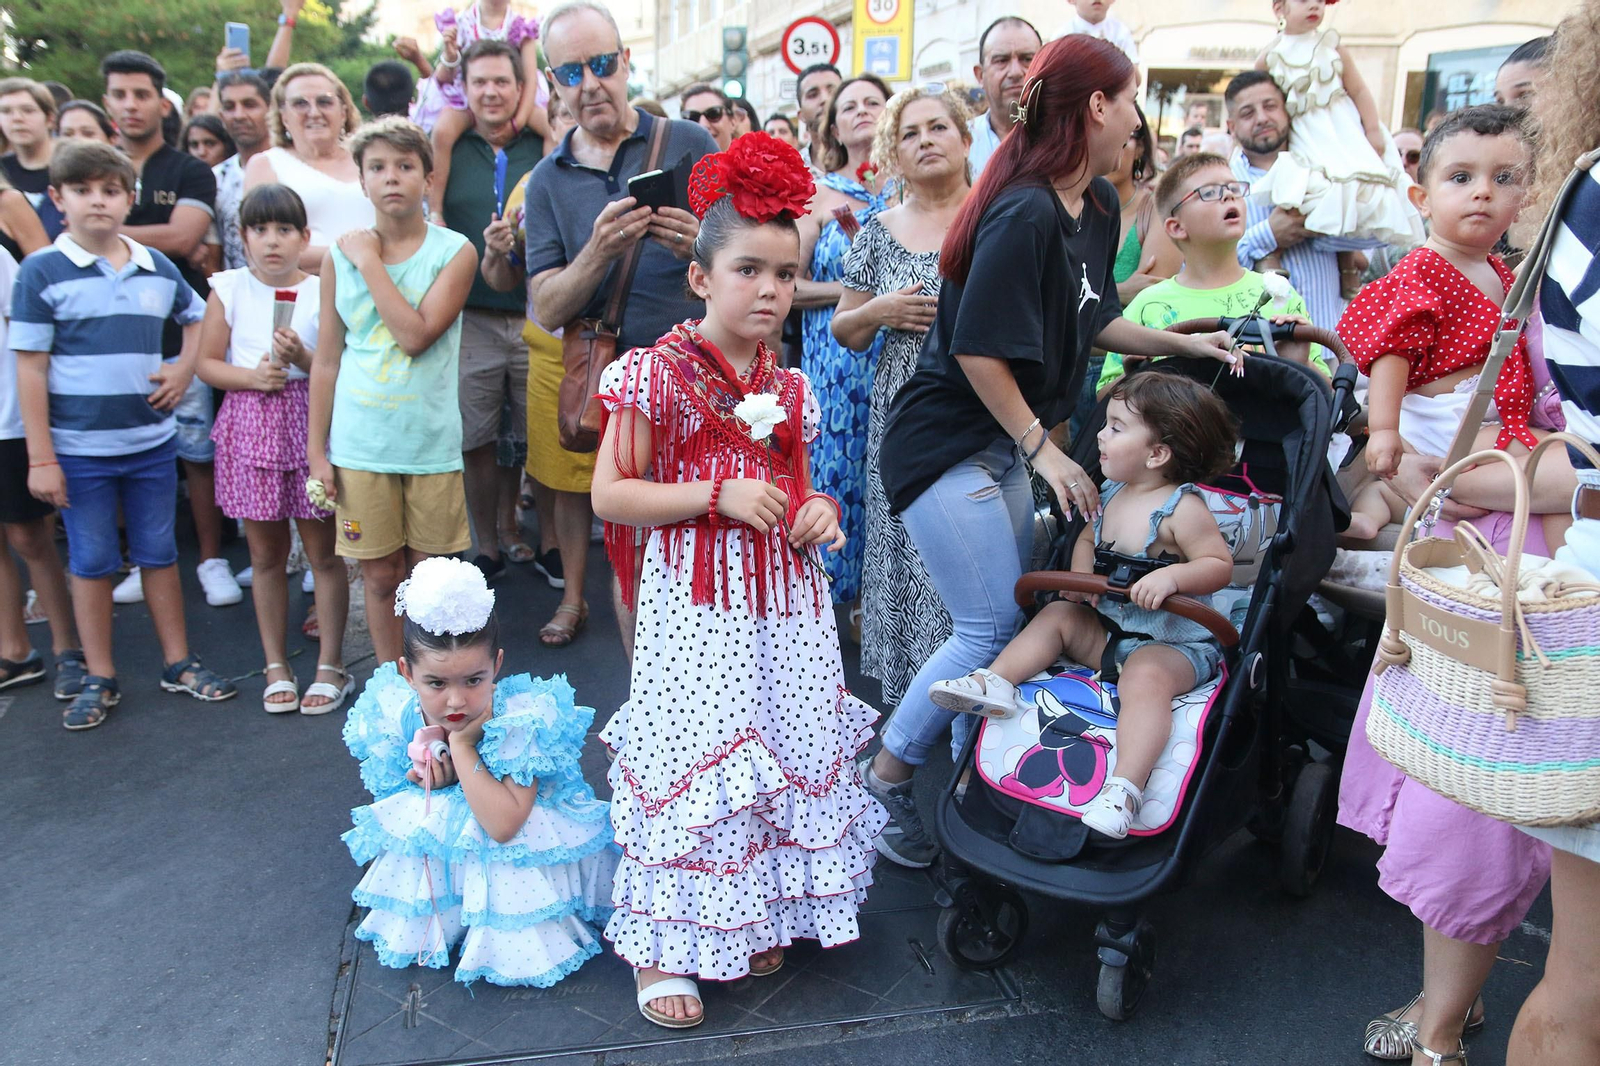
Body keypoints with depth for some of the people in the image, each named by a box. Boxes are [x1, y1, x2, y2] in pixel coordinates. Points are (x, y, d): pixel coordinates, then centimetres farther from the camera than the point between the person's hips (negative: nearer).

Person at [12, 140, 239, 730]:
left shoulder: (158, 267, 3)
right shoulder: (41, 272, -8)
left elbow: (198, 317, 22)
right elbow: (30, 368, -9)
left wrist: (185, 370, 3)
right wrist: (41, 458, -11)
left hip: (151, 442, 3)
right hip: (79, 449, -3)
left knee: (159, 553, 13)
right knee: (91, 562, 8)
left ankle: (178, 664, 24)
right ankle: (100, 680, 20)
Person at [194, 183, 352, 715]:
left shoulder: (321, 291, -1)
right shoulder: (230, 289, 4)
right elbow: (207, 363, 5)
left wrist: (304, 359, -19)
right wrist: (252, 376, -12)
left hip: (311, 424, -2)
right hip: (251, 426, 2)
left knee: (322, 551, 3)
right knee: (265, 553, 10)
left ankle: (331, 666, 15)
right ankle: (276, 665, 24)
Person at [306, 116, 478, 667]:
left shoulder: (454, 251, -2)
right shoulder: (339, 255, 4)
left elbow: (416, 335, -17)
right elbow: (327, 360, 7)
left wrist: (370, 262, -11)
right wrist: (316, 450, 5)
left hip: (431, 442, -1)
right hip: (359, 445, 1)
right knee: (380, 577, 9)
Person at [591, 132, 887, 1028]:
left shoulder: (790, 388, 9)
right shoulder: (658, 372, -8)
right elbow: (610, 494, -11)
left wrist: (819, 510, -1)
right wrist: (720, 495, -18)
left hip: (786, 599, 6)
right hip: (695, 601, -6)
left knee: (786, 751, 12)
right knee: (691, 758, -2)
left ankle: (758, 917, 32)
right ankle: (660, 946, 16)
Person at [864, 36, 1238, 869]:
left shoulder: (1098, 205, 8)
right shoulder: (1026, 214, -22)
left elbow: (1092, 322, 18)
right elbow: (979, 348, -22)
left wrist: (1183, 344, 11)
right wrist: (1044, 449, -16)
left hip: (1001, 446, 10)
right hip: (945, 445, -10)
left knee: (1021, 618, 11)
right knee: (992, 630, -6)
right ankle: (883, 779, 11)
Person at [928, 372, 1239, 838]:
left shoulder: (1182, 509, -17)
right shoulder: (1112, 494, 6)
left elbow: (1220, 565, -17)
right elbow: (1088, 538, 23)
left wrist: (1172, 575, -36)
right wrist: (1080, 576, 2)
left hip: (1173, 643, -9)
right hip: (1110, 628, 9)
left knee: (1145, 677, -36)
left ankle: (1125, 788, -47)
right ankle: (995, 681, -10)